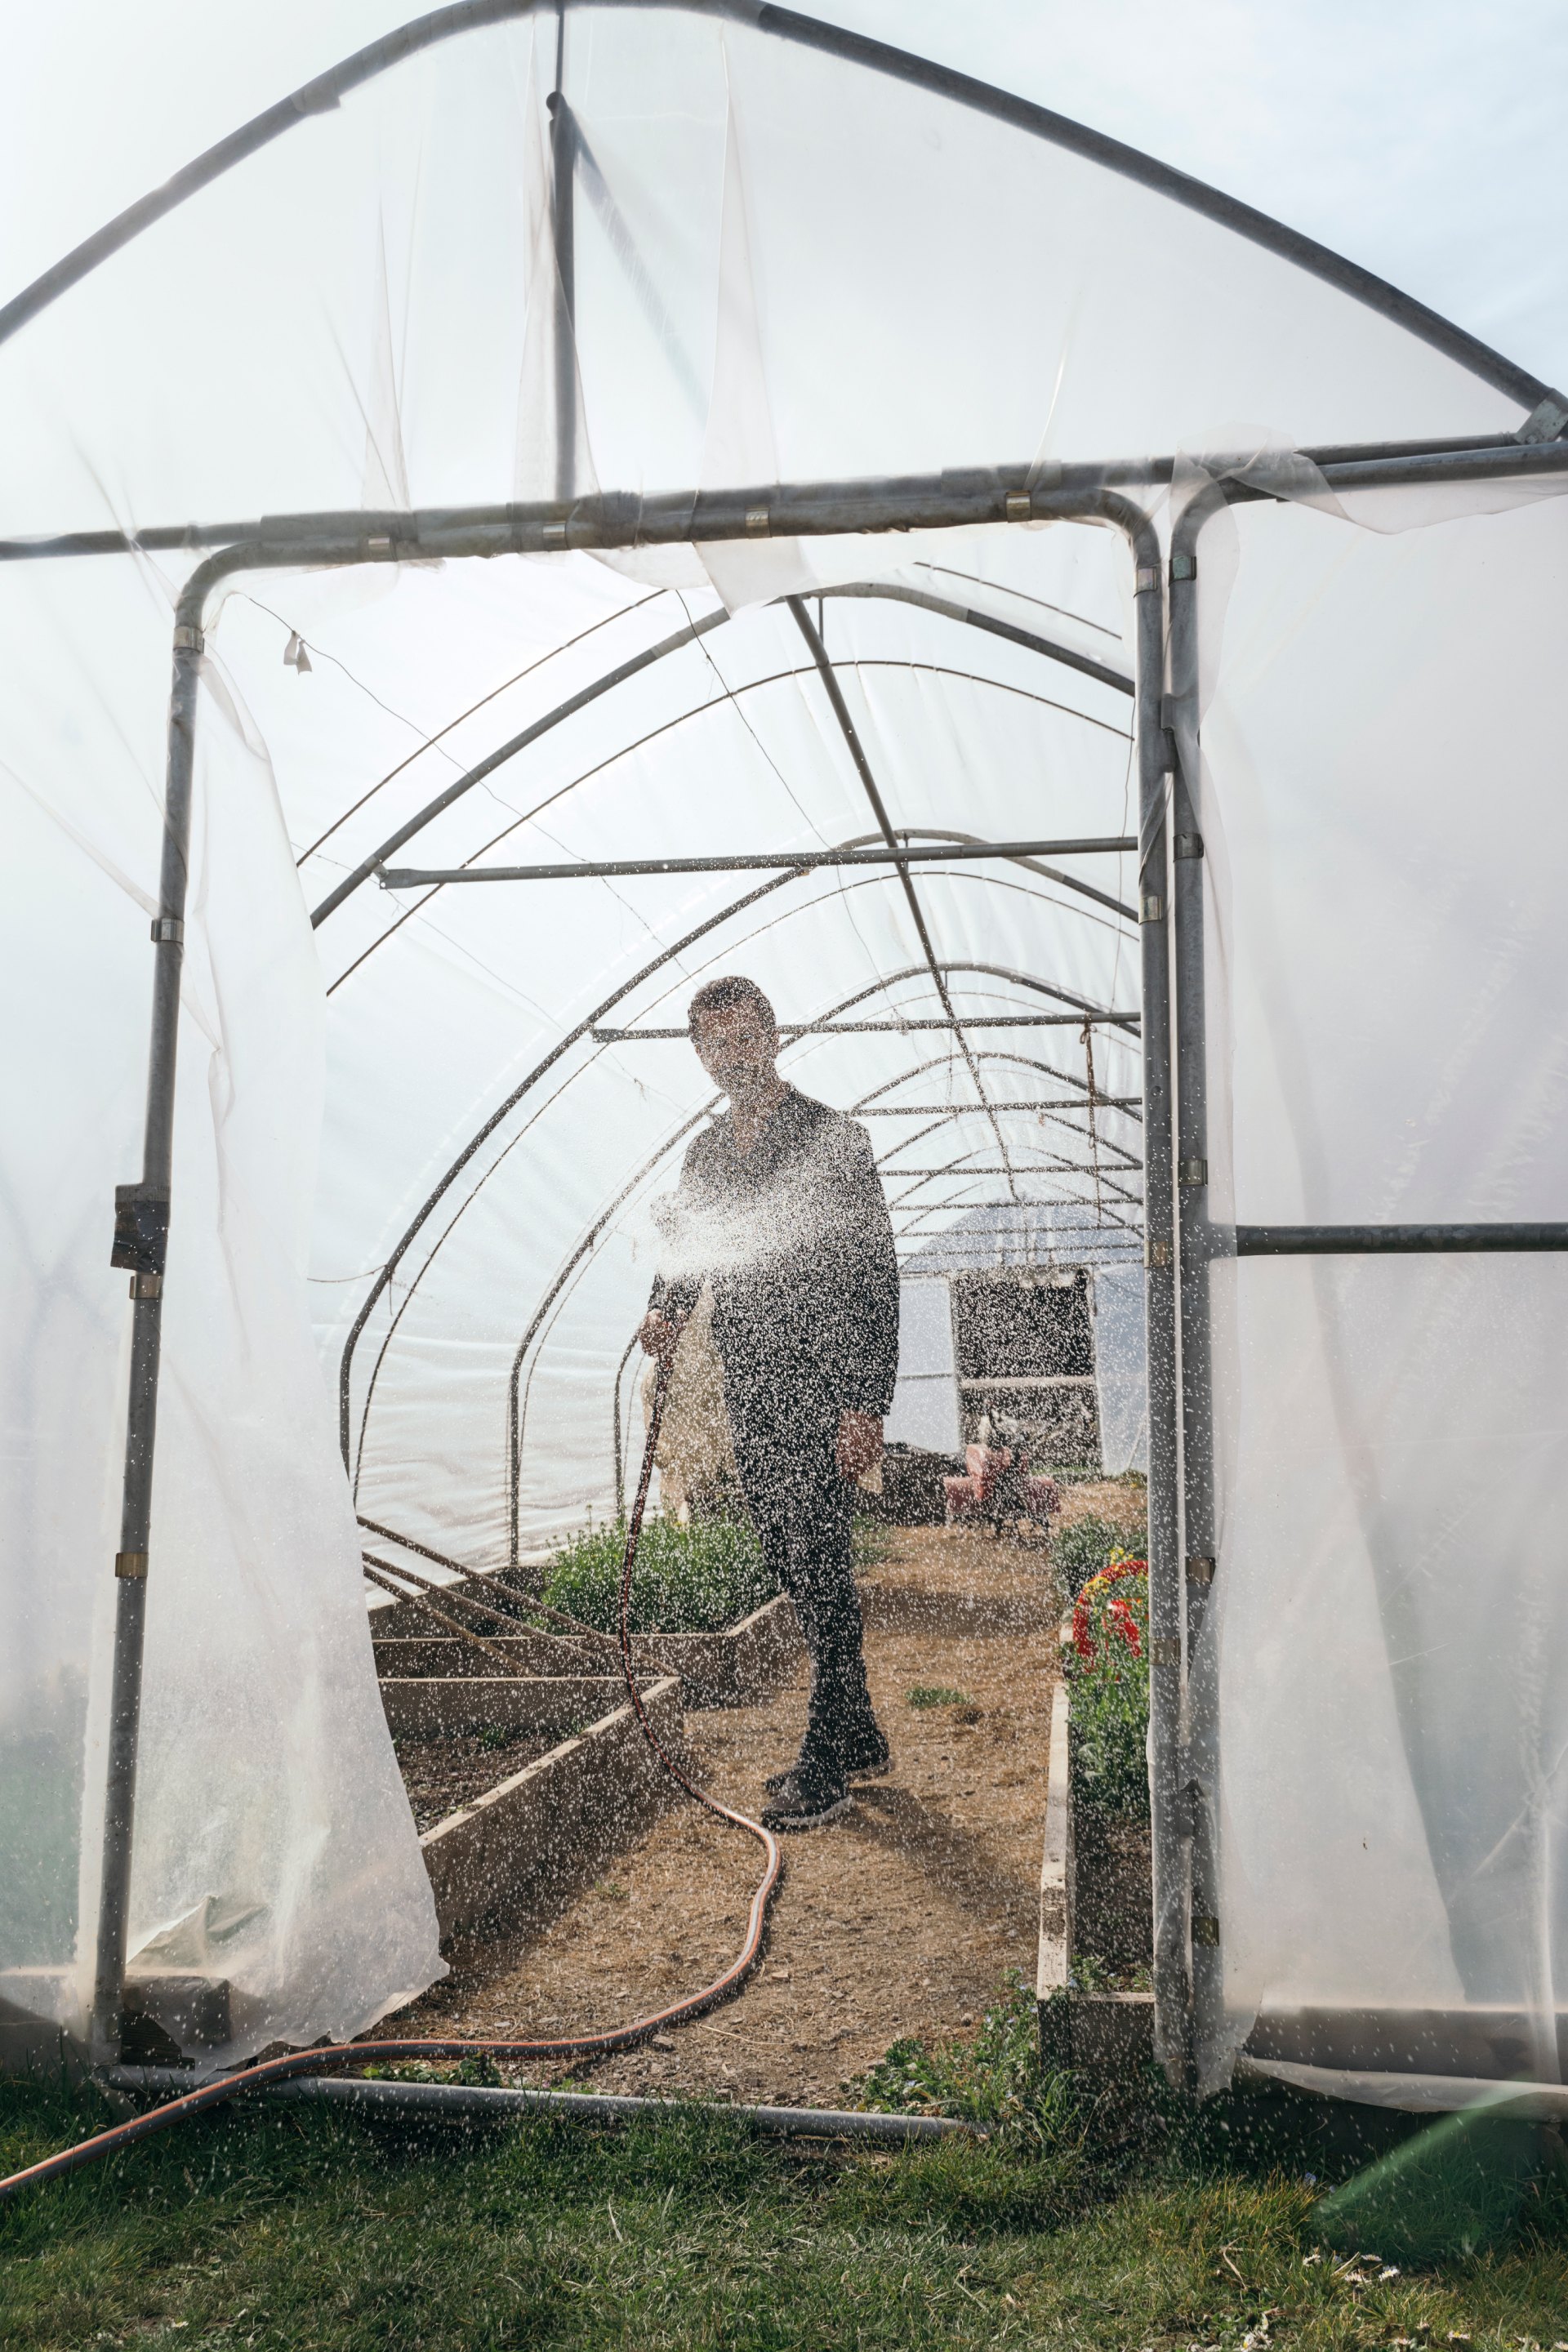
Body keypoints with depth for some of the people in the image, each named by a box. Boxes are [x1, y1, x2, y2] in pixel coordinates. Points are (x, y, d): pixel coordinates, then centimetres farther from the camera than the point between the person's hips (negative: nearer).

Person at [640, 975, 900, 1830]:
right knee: (793, 1565, 12)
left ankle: (824, 1765, 2)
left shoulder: (832, 1139, -6)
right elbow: (683, 1250, 26)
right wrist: (666, 1309, 2)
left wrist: (864, 1406, -18)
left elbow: (875, 1278, -11)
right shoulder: (706, 1153, 14)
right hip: (750, 1392, 7)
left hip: (822, 1391, -7)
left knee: (818, 1566, -7)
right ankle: (857, 1736, 25)